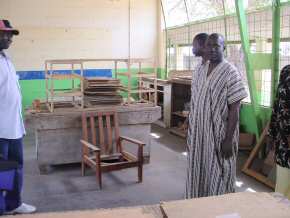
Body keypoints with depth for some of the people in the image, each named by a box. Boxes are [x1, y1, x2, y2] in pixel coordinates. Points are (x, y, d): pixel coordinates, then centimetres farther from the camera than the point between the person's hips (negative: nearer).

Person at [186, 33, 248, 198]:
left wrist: (229, 139, -18)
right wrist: (191, 133, 12)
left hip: (219, 134, -6)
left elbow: (235, 109, -14)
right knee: (198, 173, 15)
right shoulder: (200, 71, 8)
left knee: (218, 176, 5)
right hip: (199, 133, 6)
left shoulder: (230, 73, -12)